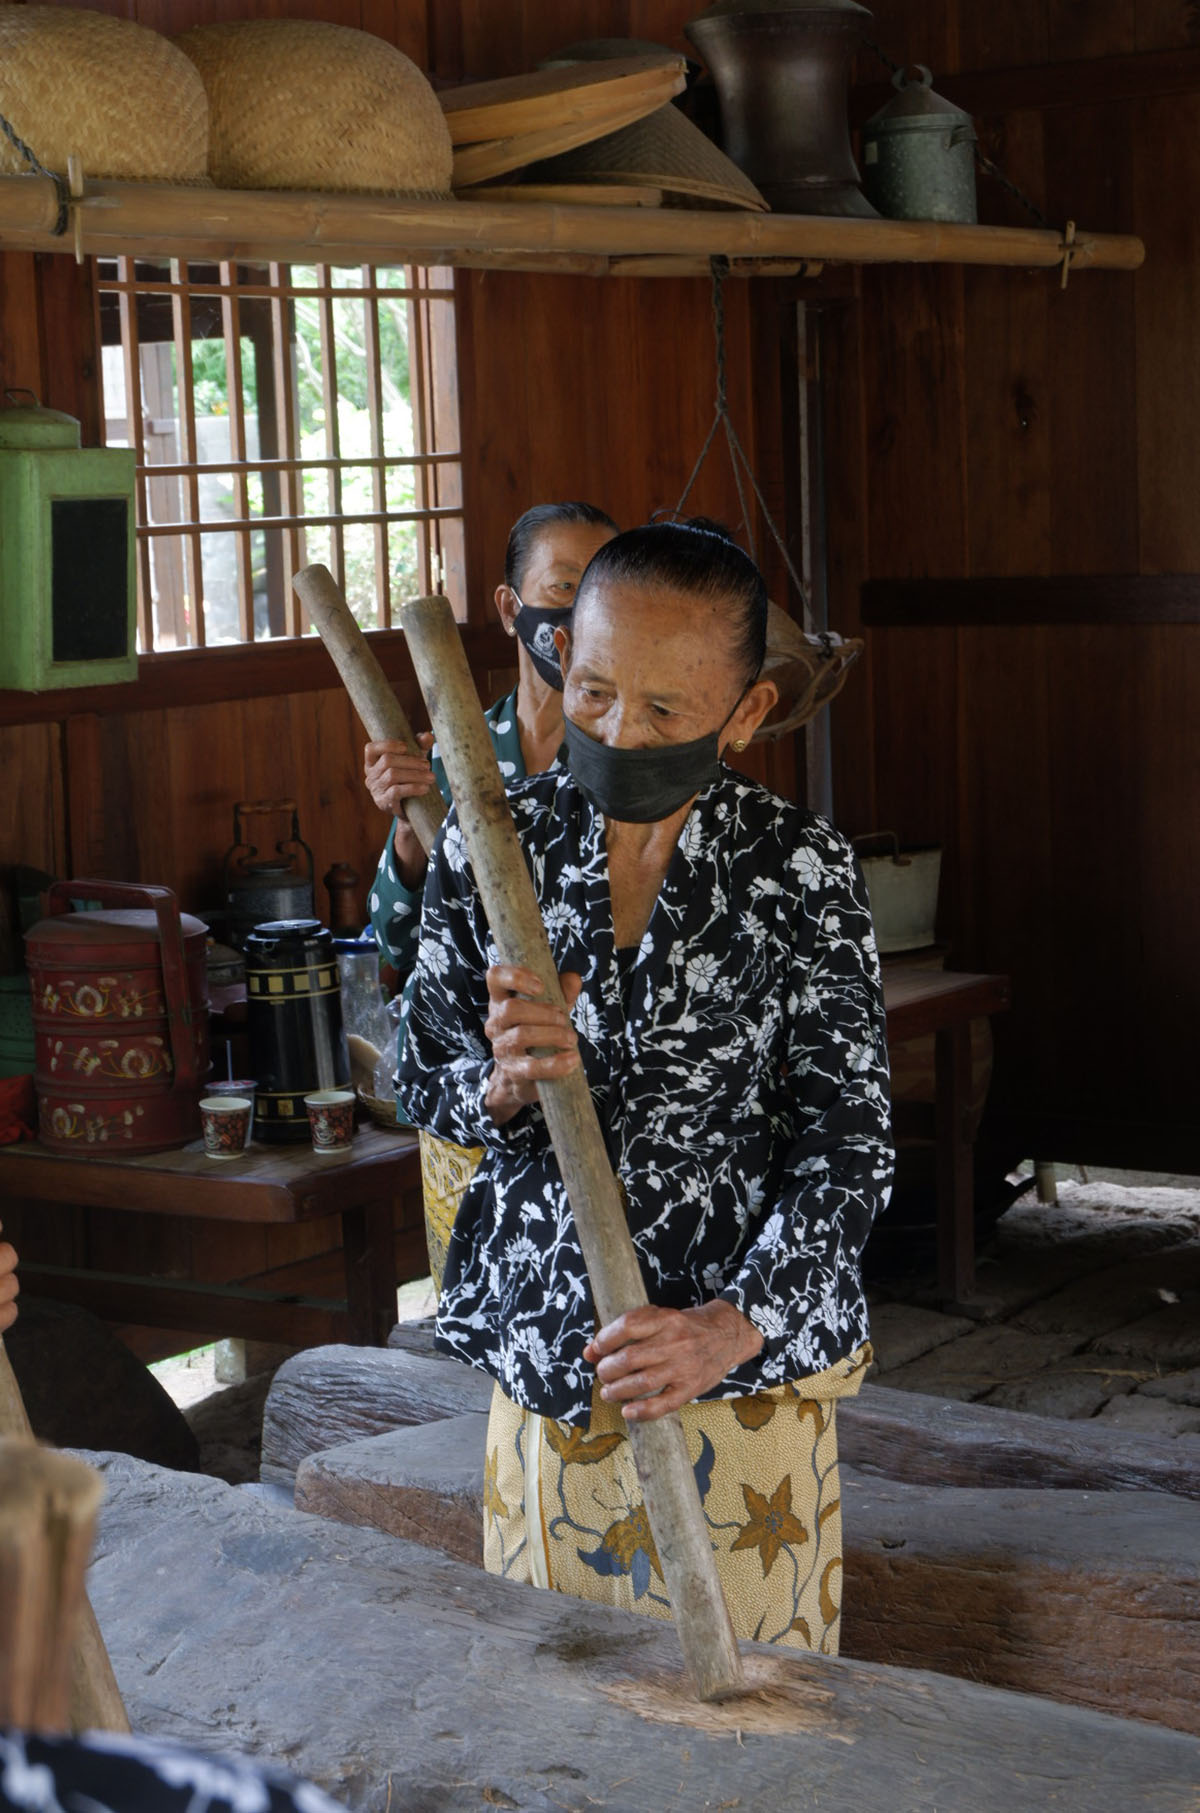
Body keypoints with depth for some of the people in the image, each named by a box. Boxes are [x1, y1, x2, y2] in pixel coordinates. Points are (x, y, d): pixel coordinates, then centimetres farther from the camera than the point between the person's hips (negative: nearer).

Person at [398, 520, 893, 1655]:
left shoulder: (798, 870, -9)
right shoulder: (488, 848, -3)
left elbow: (847, 1141, -10)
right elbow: (421, 1084, 4)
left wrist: (733, 1325, -24)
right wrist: (503, 1084, -20)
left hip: (750, 1344, -2)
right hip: (544, 1340, 2)